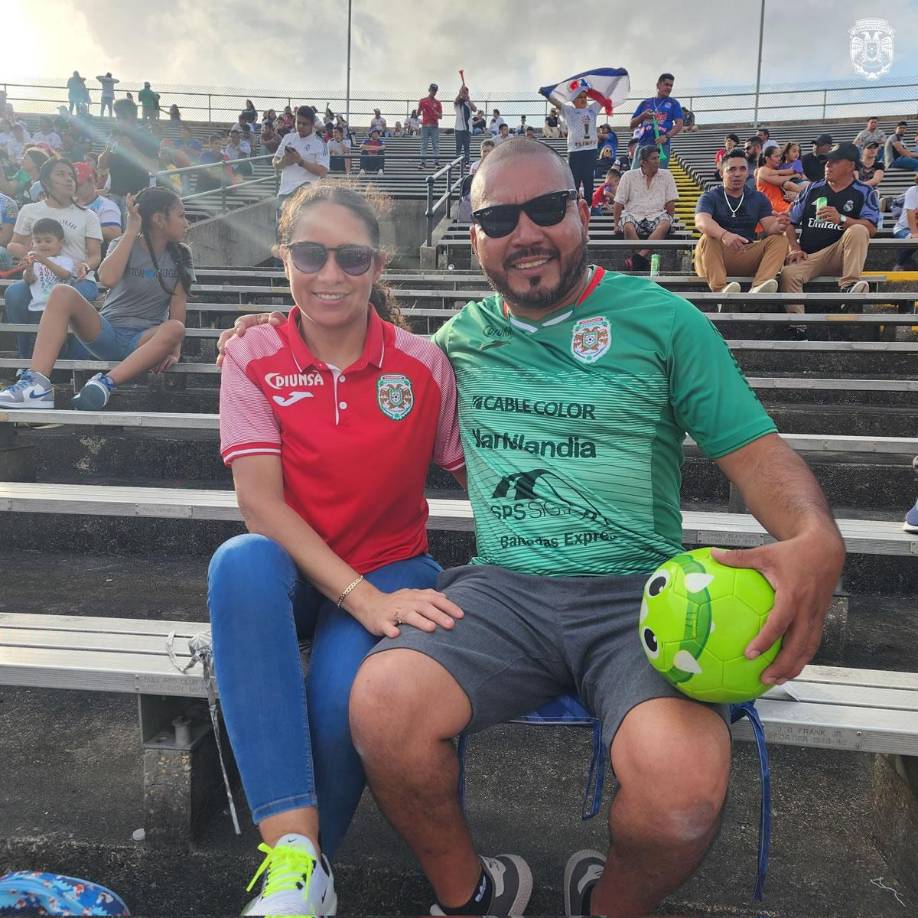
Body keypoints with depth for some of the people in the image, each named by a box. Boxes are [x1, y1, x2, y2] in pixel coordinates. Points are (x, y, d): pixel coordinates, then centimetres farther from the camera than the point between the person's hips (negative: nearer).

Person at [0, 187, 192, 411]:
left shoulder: (180, 257, 8)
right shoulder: (124, 245, 4)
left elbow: (178, 306, -4)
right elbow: (108, 279, -18)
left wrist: (174, 349, -19)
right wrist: (131, 231, -13)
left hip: (144, 341, 0)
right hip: (106, 333, 1)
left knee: (175, 328, -34)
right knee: (62, 292, -25)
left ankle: (105, 383, -41)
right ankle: (37, 384, -38)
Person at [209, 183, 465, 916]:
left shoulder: (424, 363, -3)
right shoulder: (252, 359, -4)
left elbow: (477, 475, -2)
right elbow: (261, 501, -15)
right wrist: (362, 597, -27)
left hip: (391, 573, 0)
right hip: (290, 574, 1)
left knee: (341, 692, -31)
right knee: (242, 559, -34)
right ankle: (293, 856, -30)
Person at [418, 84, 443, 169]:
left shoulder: (437, 102, 9)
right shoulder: (423, 101, 7)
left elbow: (440, 116, 6)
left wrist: (435, 112, -12)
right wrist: (420, 108, -15)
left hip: (435, 126, 1)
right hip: (425, 126, -1)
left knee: (436, 145, -2)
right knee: (424, 145, -1)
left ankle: (436, 162, -1)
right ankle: (423, 163, -1)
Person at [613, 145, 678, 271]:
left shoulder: (666, 175, 12)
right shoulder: (629, 176, 8)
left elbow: (670, 203, 11)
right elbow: (619, 203, 7)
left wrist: (668, 219, -3)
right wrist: (617, 224, -1)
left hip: (657, 215, 1)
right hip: (633, 214, -1)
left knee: (664, 225, -35)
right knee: (628, 227, -36)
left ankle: (638, 257, -44)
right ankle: (644, 262, -34)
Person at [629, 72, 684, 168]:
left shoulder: (673, 103, 14)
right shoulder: (645, 103, 19)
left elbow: (679, 124, 2)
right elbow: (631, 125, 16)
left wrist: (667, 136, -16)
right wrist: (643, 116, -3)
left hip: (662, 146, -2)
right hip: (642, 145, 2)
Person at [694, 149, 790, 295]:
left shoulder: (758, 198, 15)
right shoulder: (710, 197, 3)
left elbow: (769, 227, 0)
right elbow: (701, 222, -20)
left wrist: (777, 226, -27)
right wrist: (724, 235, -41)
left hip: (747, 258, 3)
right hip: (715, 257, -3)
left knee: (779, 240, -17)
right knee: (708, 239, -30)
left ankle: (757, 288, -42)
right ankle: (720, 291, -51)